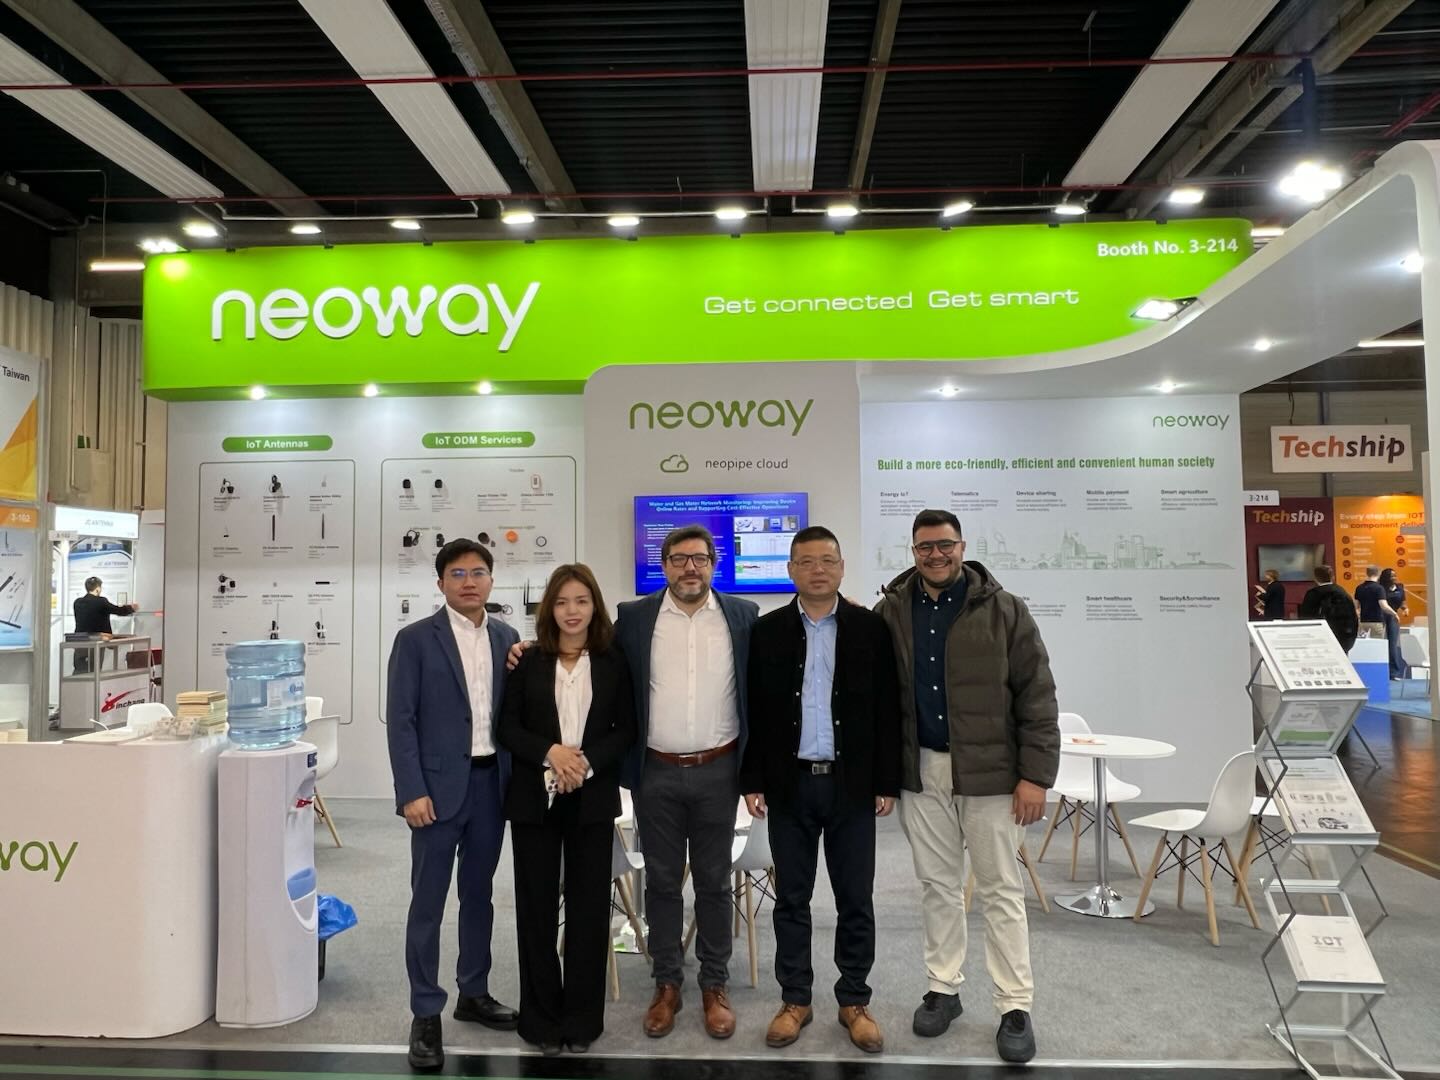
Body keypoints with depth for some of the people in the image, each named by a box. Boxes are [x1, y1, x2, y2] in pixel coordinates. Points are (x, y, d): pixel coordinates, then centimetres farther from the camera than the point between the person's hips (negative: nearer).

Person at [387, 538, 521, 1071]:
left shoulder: (507, 638, 6)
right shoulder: (415, 639, -6)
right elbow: (400, 721, -8)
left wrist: (516, 779, 4)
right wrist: (412, 791, -14)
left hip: (492, 781, 4)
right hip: (439, 786, -4)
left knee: (478, 894, 17)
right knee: (428, 902, 3)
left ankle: (474, 994, 32)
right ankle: (426, 1015, 16)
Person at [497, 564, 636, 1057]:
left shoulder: (613, 663, 3)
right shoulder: (528, 662, 2)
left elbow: (626, 730, 2)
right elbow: (507, 728, 0)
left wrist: (587, 762, -14)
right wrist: (550, 752, -17)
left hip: (593, 798, 0)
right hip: (534, 797, 0)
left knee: (589, 905, 5)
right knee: (536, 905, 6)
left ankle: (582, 1017, 20)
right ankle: (541, 1017, 20)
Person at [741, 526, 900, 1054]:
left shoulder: (871, 627, -1)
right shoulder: (767, 630, 2)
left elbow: (887, 708, 0)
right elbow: (754, 711, 2)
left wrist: (887, 781, -3)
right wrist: (752, 781, -1)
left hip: (852, 783, 0)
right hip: (789, 783, 1)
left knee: (855, 899, 9)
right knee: (791, 898, 11)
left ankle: (854, 1001, 25)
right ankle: (795, 999, 25)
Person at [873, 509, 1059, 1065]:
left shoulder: (1004, 610, -6)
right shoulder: (890, 612, 1)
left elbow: (1037, 696, -7)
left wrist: (1036, 774, -11)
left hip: (990, 770, -2)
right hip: (921, 771, 3)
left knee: (1001, 889, 6)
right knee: (937, 885, 14)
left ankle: (1015, 1007, 18)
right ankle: (942, 988, 29)